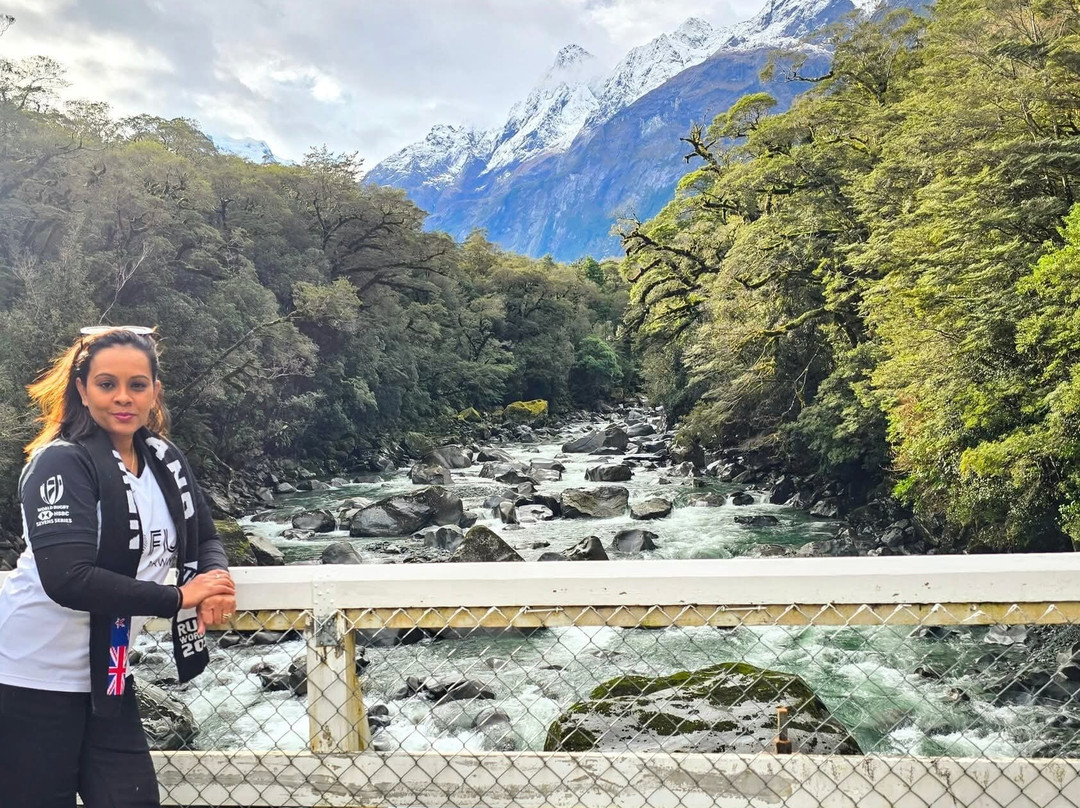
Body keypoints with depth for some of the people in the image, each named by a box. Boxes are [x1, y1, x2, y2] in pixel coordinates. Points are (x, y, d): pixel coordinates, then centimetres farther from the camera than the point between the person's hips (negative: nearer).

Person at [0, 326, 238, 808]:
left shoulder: (164, 460, 4)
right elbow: (67, 579, -25)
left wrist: (214, 578, -12)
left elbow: (204, 539, 12)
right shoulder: (62, 463, -15)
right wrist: (178, 598, -20)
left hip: (107, 675, 6)